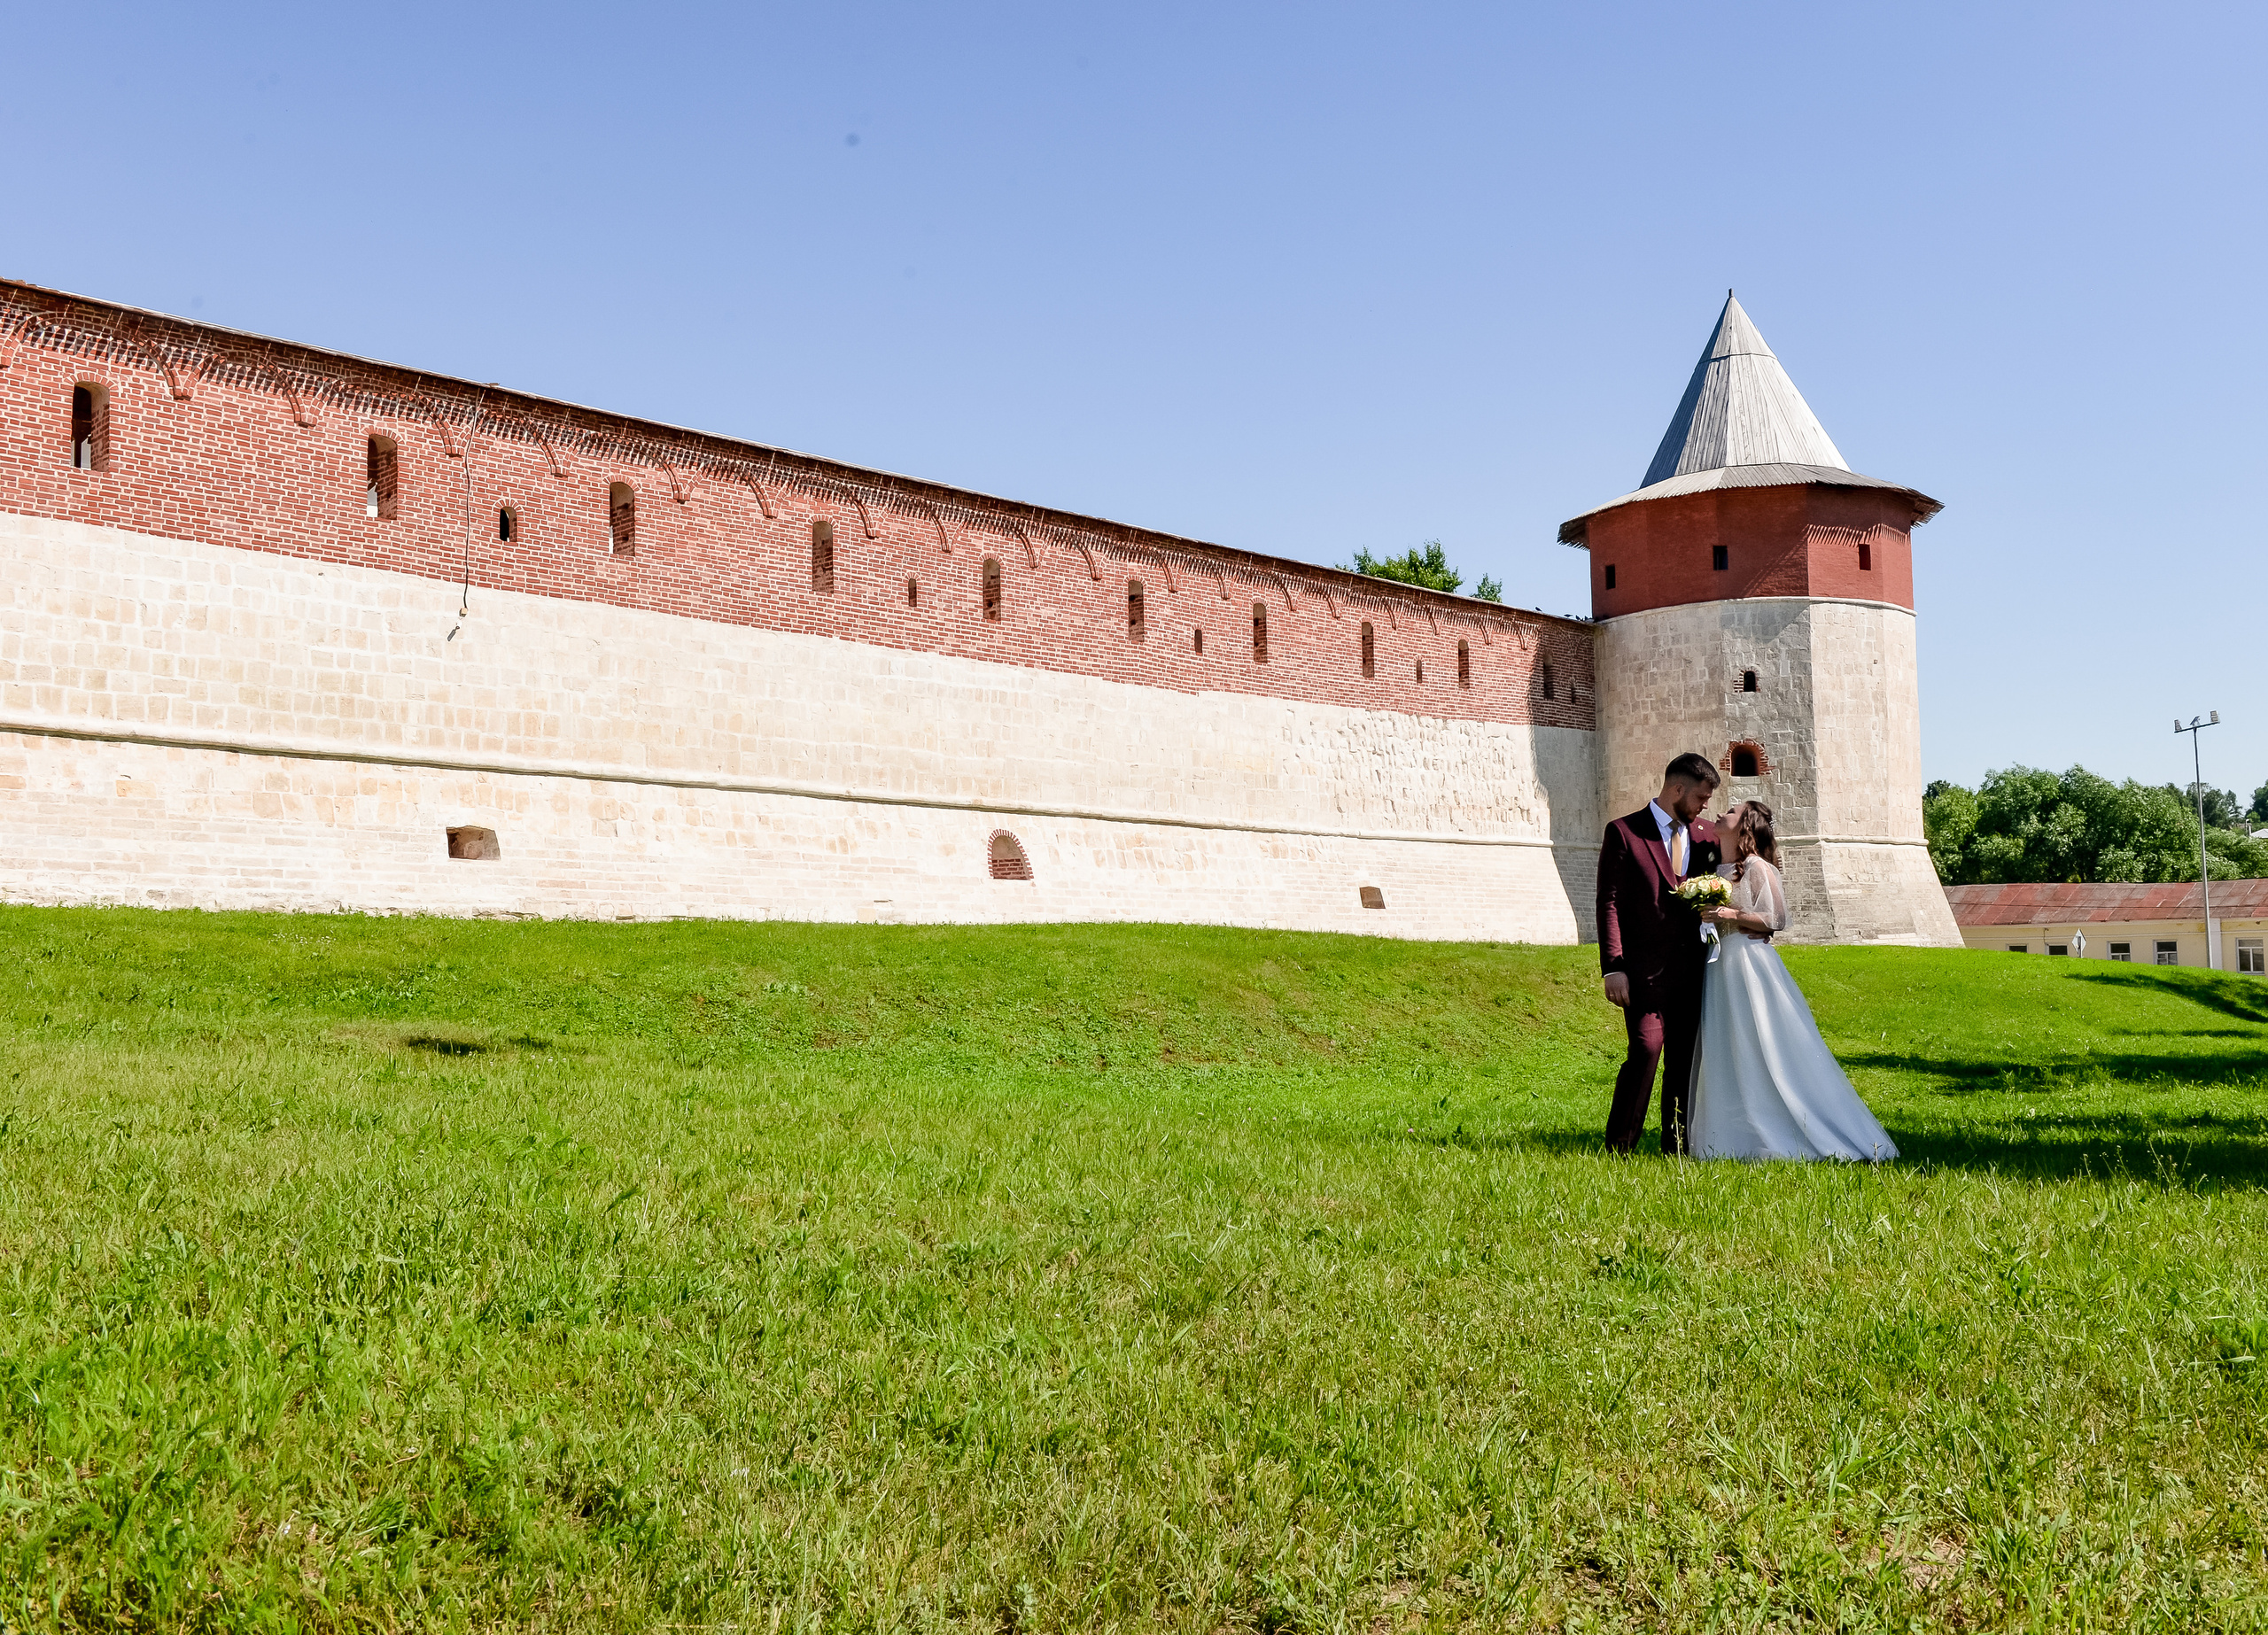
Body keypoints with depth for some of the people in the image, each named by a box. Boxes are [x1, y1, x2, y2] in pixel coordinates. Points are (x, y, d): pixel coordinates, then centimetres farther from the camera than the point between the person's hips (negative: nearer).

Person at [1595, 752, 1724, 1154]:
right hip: (1645, 967, -5)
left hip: (1692, 967, 5)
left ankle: (1676, 1146, 15)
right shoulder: (1623, 832, -1)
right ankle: (1619, 1147, -4)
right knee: (1646, 1049, -14)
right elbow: (1609, 904, -5)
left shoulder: (1706, 837, 14)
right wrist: (1613, 968, -12)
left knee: (1684, 1059, 7)